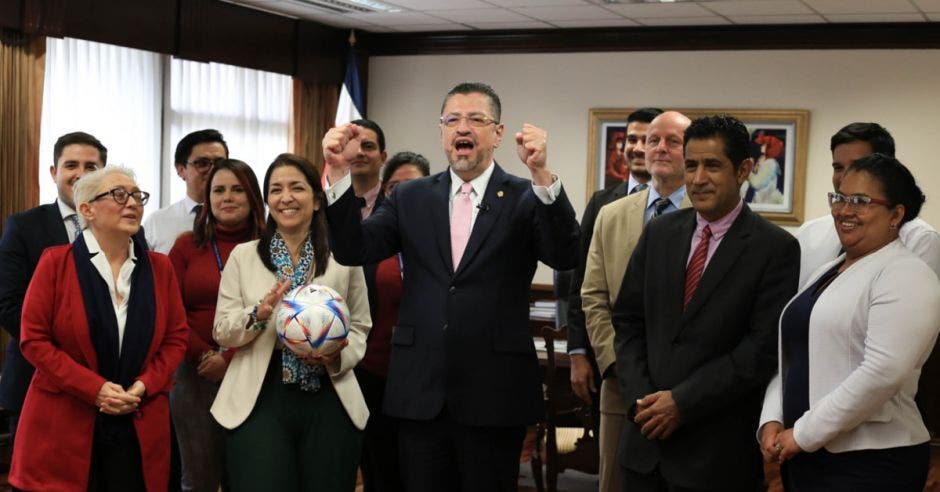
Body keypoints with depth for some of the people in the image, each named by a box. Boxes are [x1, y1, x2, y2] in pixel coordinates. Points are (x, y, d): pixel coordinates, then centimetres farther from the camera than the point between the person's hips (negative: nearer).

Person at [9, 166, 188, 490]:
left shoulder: (159, 268, 8)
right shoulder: (56, 263, -2)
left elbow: (176, 338, 8)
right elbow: (33, 339, -6)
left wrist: (143, 387, -9)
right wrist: (96, 389, -14)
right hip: (64, 428, -3)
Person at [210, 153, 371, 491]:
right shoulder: (243, 256, 6)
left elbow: (360, 327, 9)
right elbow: (222, 332, 3)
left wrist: (338, 355, -12)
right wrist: (259, 313, -16)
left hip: (329, 398, 1)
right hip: (260, 399, -1)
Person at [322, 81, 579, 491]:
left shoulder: (526, 198, -1)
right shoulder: (410, 198, 8)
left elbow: (565, 256, -18)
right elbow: (353, 249, -1)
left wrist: (542, 173, -32)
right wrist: (339, 172, -15)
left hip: (494, 396, -2)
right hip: (420, 393, 3)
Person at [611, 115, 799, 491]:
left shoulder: (776, 248, -7)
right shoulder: (660, 233, 8)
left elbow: (763, 348, -13)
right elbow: (627, 321, 9)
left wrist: (682, 402, -14)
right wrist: (640, 398, -5)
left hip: (716, 448, -4)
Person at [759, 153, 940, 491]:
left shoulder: (905, 275, -11)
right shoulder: (827, 272, 15)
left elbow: (883, 372, -22)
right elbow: (791, 354, 15)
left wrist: (804, 433, -17)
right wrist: (772, 421, -1)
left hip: (870, 463, -7)